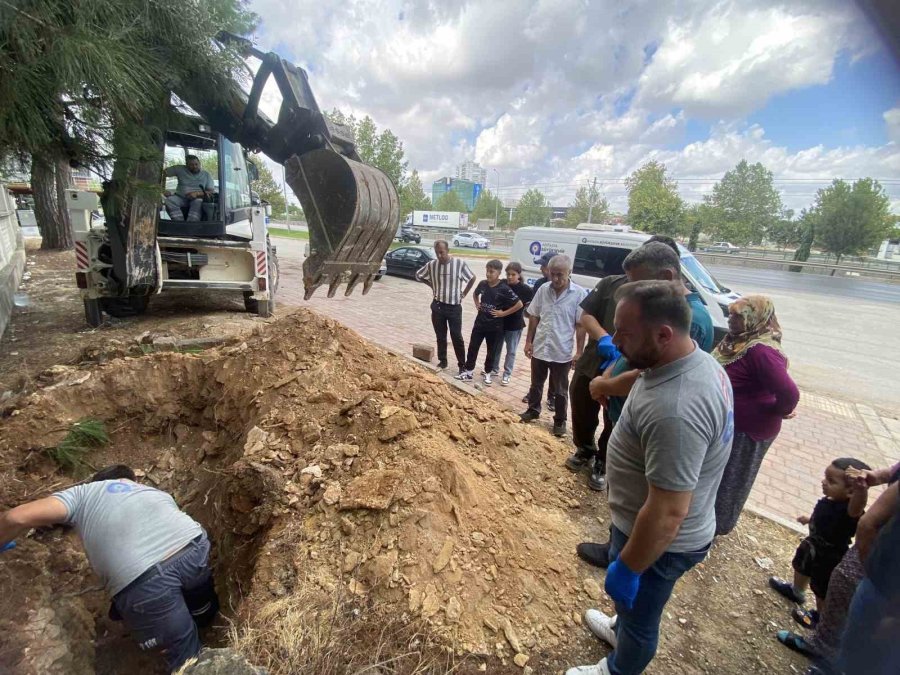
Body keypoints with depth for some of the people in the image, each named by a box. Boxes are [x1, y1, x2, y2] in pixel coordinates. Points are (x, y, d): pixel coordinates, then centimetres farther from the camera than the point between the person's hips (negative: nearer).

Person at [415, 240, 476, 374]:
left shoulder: (460, 263, -11)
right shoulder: (431, 265, -4)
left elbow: (472, 278, 3)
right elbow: (418, 275, 14)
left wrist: (463, 294, 1)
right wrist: (432, 285, 7)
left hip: (454, 307, -3)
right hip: (437, 306, 3)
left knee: (457, 337, 1)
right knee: (440, 336, 12)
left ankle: (462, 365, 11)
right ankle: (442, 361, 26)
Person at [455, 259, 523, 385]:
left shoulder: (504, 289, -16)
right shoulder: (483, 284, -1)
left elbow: (519, 304, -17)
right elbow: (475, 293, 23)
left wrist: (503, 313, -15)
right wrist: (477, 305, 8)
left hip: (494, 326, -4)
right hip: (479, 323, 4)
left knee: (491, 351, 11)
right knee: (472, 347, 7)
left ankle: (487, 373, 28)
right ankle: (469, 371, 20)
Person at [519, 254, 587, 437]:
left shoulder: (579, 294, -13)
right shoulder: (543, 289, -3)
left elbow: (580, 325, -9)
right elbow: (534, 317, 6)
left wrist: (579, 351, -10)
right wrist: (528, 341, 4)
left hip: (562, 352, -3)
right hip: (539, 348, 3)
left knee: (560, 390, 13)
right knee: (536, 384, 21)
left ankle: (560, 421, 30)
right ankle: (533, 410, 42)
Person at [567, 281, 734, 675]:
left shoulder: (674, 410, -40)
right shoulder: (699, 362, -8)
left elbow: (667, 514, -32)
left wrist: (626, 568, -20)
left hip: (659, 541, -8)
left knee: (638, 612, 22)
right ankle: (621, 628, 64)